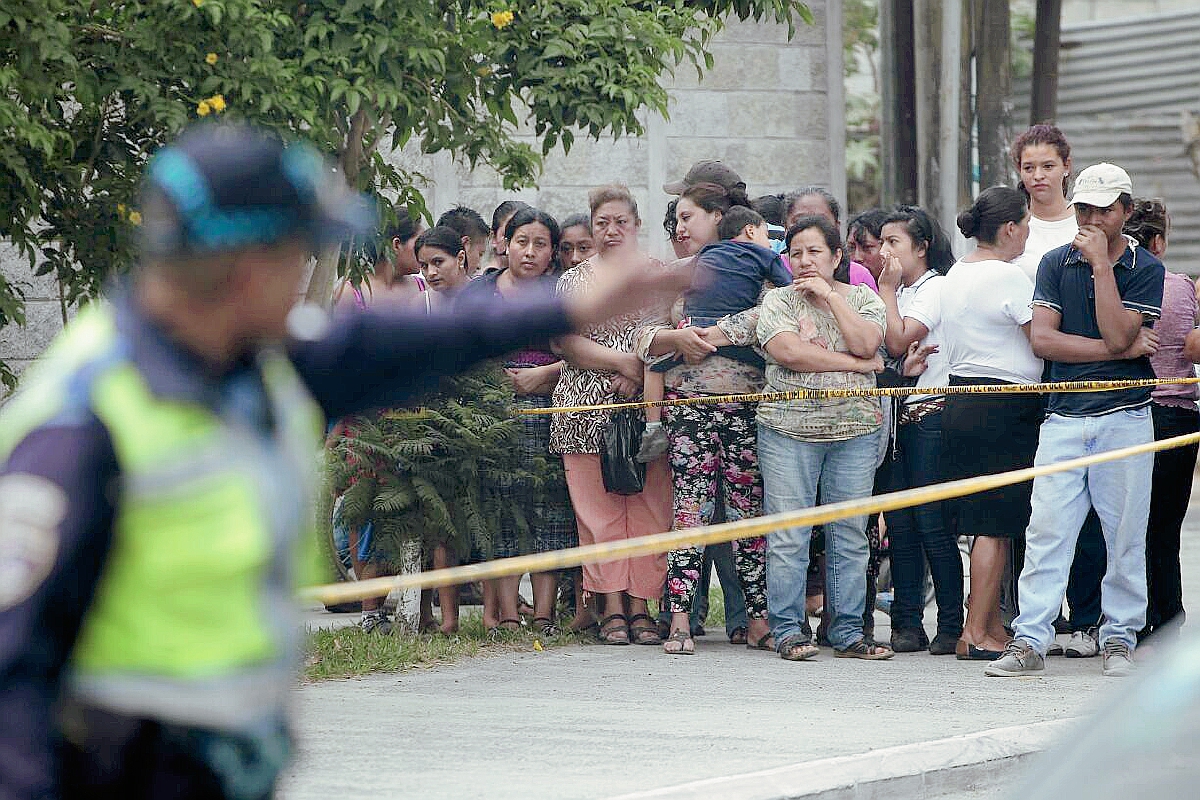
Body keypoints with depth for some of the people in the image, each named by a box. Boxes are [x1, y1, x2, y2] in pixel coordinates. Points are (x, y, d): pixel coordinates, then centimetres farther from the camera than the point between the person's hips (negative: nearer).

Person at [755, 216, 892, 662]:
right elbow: (787, 351, -11)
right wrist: (856, 364, -9)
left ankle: (848, 633, 7)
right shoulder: (777, 300, 5)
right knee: (788, 536, -4)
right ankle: (788, 630, 2)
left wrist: (830, 297, -6)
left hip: (855, 431, 2)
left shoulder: (863, 299, 11)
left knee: (850, 536, 2)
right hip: (789, 428, -2)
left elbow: (866, 343, -8)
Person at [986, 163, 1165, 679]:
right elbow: (1042, 339, -2)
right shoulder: (1057, 264, 9)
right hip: (1063, 418, 1)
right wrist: (1122, 349, -8)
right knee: (1046, 530, -6)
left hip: (1124, 418, -1)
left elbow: (1117, 334, -11)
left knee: (1125, 535, 1)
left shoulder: (1145, 269, 3)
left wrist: (1101, 263, -11)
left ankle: (1120, 638, 11)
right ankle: (1029, 640, -7)